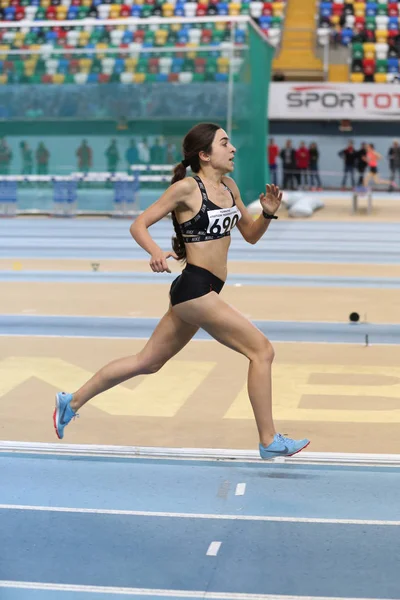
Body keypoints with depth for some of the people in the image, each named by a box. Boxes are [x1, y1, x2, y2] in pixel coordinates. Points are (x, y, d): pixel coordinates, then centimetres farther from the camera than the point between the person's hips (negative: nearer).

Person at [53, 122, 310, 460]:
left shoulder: (229, 187, 14)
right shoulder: (186, 188, -9)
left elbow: (251, 235, 20)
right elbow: (139, 225, -7)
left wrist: (268, 213, 0)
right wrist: (156, 252, -27)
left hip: (204, 291, 9)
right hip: (194, 287, -9)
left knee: (148, 362, 16)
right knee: (261, 350, -9)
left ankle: (71, 402, 27)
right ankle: (269, 442, -2)